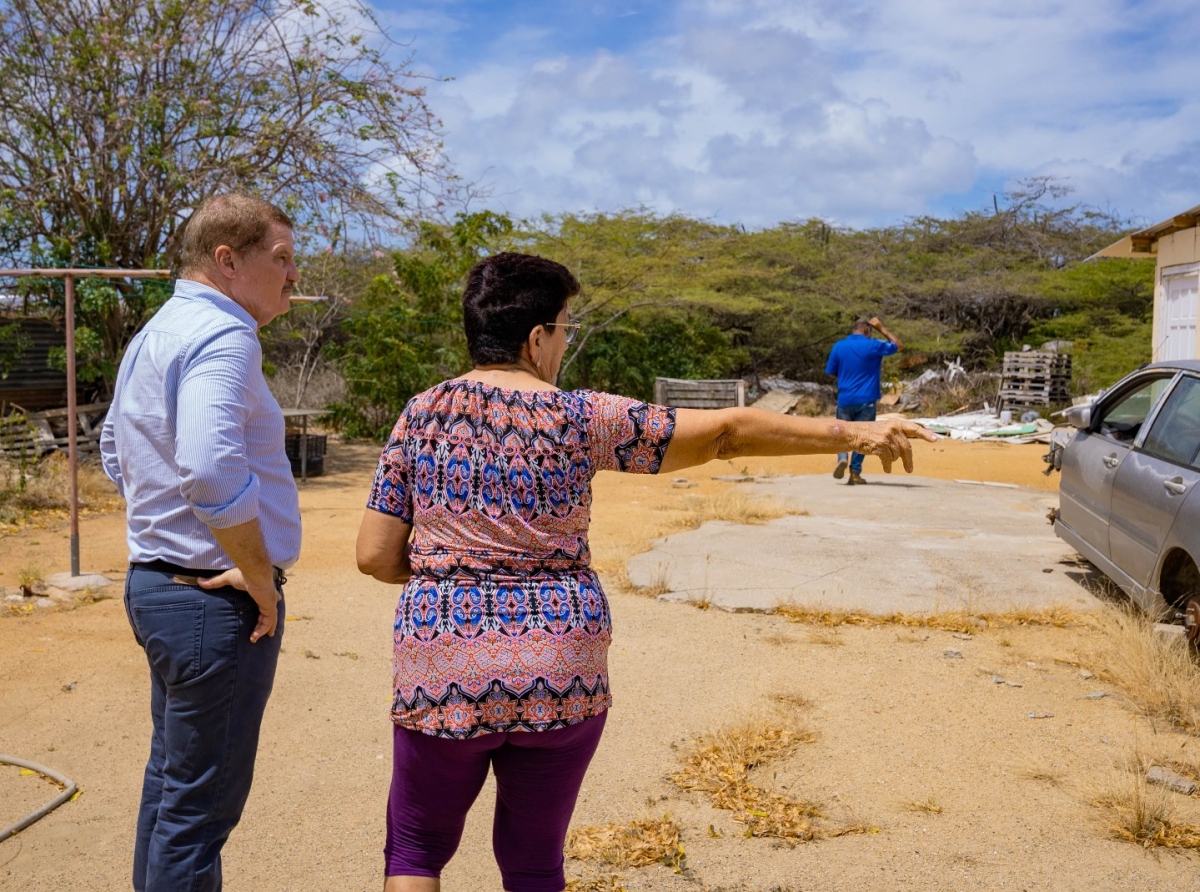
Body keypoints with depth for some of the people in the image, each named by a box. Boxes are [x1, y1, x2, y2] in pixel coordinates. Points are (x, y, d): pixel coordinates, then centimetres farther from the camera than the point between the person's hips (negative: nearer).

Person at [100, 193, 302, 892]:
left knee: (172, 777, 23)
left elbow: (117, 451, 25)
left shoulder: (156, 334, 14)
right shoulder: (223, 336, -20)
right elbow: (212, 470, -35)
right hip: (219, 601, -11)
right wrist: (260, 578, -22)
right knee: (201, 802, 1)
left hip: (157, 580, 11)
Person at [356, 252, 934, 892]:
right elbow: (725, 431, -4)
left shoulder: (421, 414, -1)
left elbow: (374, 556, -1)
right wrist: (851, 432, 3)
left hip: (443, 669, 1)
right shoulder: (579, 418, -6)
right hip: (561, 674, 0)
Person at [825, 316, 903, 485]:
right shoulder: (873, 346, -6)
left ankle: (842, 458, -14)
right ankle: (855, 472, 4)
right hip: (866, 400, -2)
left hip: (845, 399, 2)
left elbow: (831, 372, 8)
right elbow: (899, 345, 10)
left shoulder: (839, 346, 1)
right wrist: (881, 328, 13)